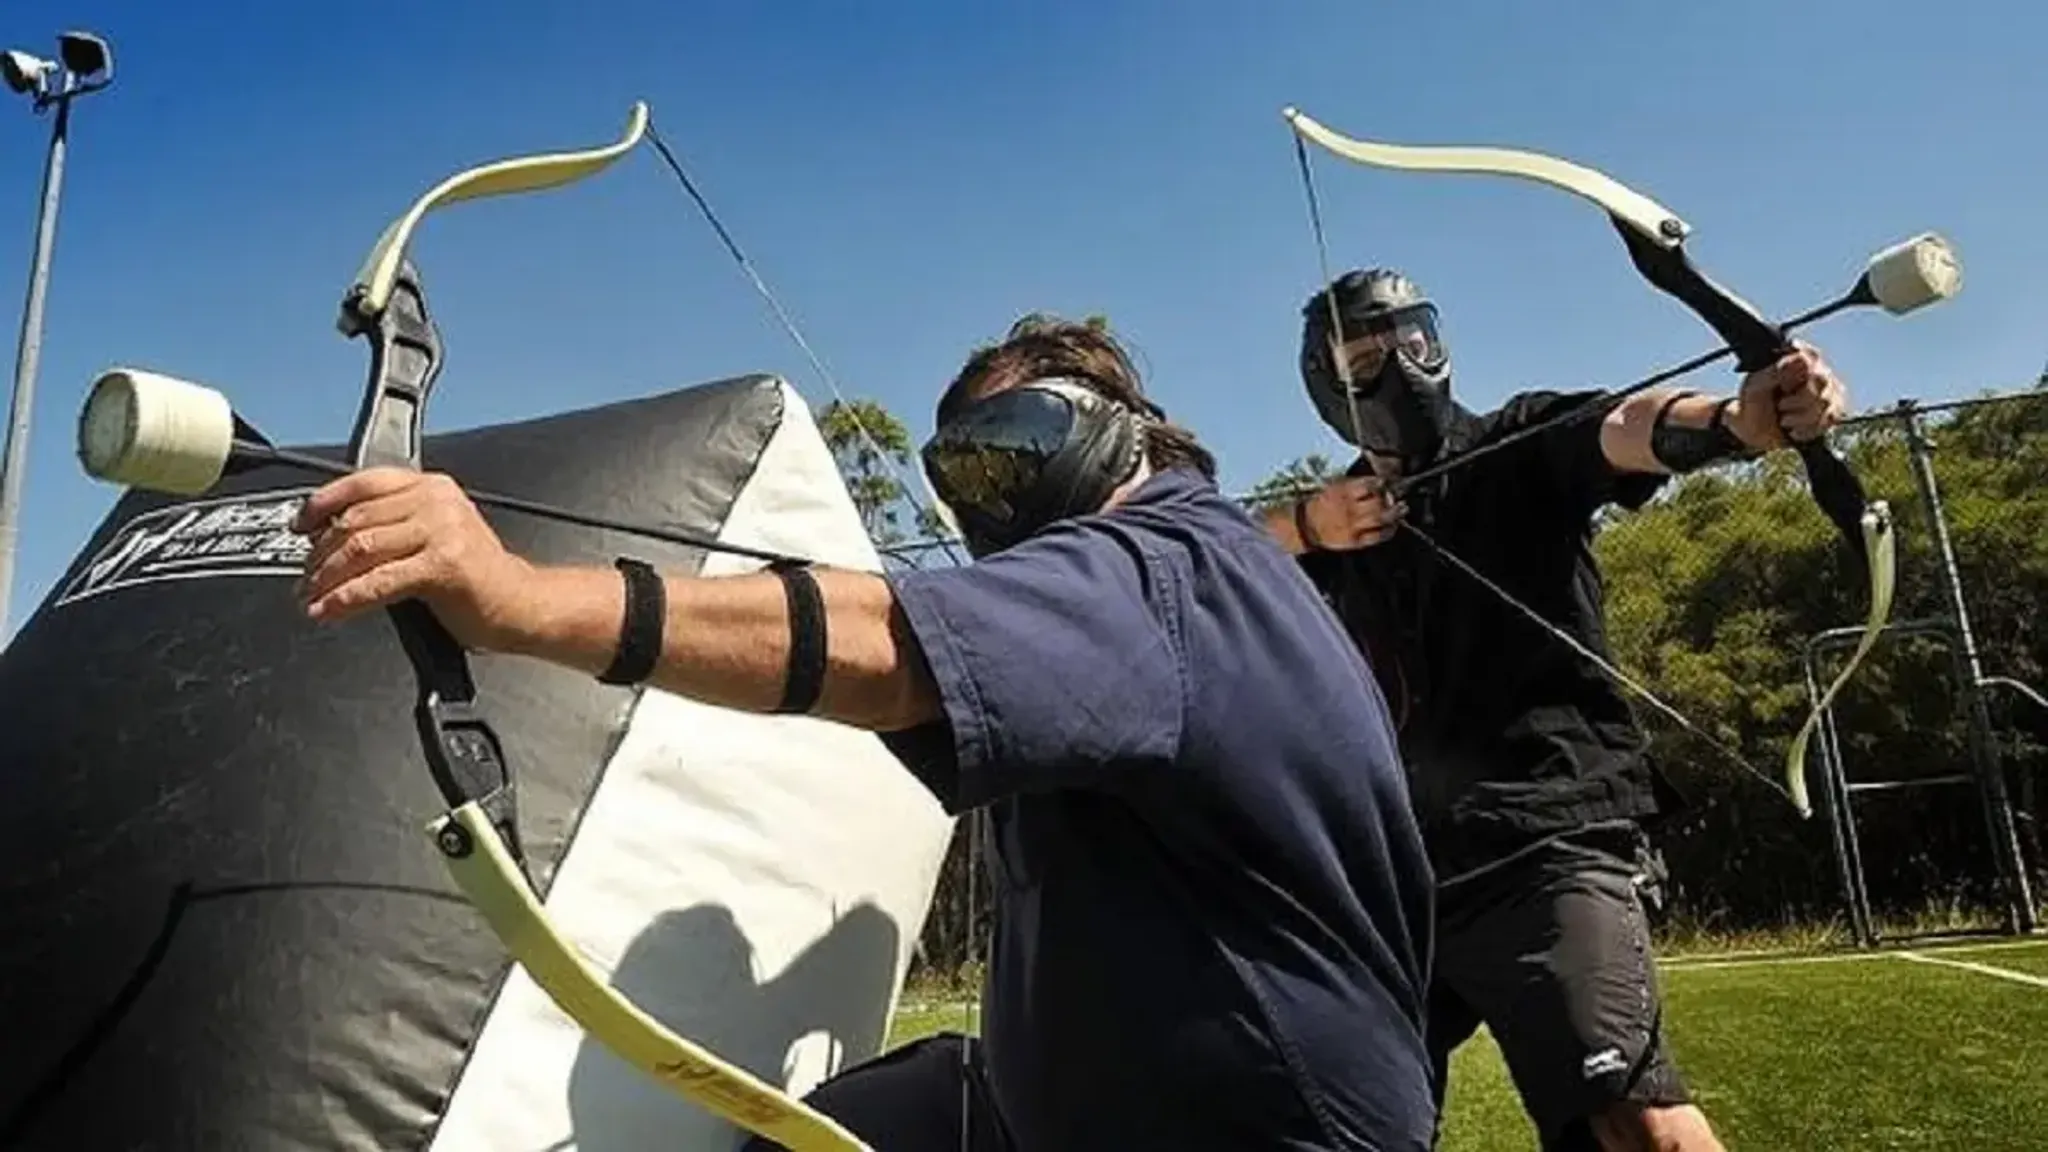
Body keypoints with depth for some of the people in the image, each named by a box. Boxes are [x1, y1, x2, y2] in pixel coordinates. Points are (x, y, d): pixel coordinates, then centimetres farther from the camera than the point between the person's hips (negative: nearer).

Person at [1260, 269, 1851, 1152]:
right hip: (1398, 872, 5)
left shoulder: (1522, 447, 1)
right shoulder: (1341, 519, 12)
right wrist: (1308, 523, -16)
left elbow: (1627, 430, -20)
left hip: (1547, 850, -5)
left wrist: (1741, 416, -42)